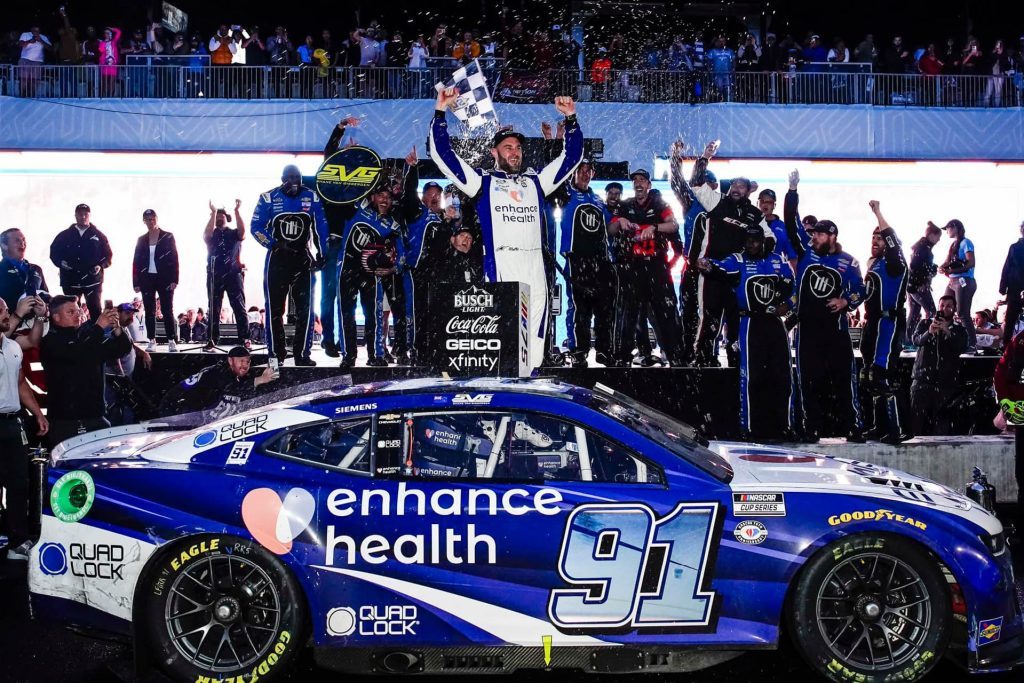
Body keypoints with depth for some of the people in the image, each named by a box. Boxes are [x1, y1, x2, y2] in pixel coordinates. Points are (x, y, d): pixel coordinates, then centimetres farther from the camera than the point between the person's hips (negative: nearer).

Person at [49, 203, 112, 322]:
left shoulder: (98, 235, 7)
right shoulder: (64, 235, 10)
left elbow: (108, 255, 7)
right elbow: (54, 251, 14)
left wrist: (101, 266, -11)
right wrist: (61, 262, -5)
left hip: (93, 280, -2)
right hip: (70, 280, 2)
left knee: (95, 312, -6)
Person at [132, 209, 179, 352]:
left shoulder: (168, 237, 2)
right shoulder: (142, 240, 10)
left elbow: (174, 259, -3)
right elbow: (136, 262, 9)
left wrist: (174, 280, -11)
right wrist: (136, 282, 2)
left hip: (164, 279, -3)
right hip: (147, 279, 3)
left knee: (168, 311, -5)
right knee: (149, 312, 3)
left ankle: (172, 341, -5)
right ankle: (151, 341, 6)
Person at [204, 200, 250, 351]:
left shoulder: (234, 233, 13)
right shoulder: (212, 235, 14)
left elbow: (242, 231, -9)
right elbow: (207, 234, -10)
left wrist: (237, 211, -19)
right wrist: (213, 213, -15)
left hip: (234, 274, -1)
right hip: (214, 275, 1)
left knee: (239, 307, -6)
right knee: (213, 309, 0)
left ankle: (244, 339, -9)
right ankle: (212, 340, 1)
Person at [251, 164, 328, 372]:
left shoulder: (312, 197, 1)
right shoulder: (268, 198, -4)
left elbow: (321, 227, 7)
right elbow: (256, 227, -2)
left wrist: (321, 254, 3)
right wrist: (275, 244, -13)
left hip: (303, 259, 1)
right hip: (277, 259, -1)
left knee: (305, 308, -1)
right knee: (274, 308, 1)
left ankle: (302, 354, 5)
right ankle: (275, 354, 8)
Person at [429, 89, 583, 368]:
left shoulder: (535, 181, 22)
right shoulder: (482, 181, 13)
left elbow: (572, 156, 25)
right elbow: (442, 154, 8)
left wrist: (570, 119, 15)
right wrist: (441, 112, 2)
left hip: (535, 265, 4)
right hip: (500, 266, -4)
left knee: (534, 334, 0)